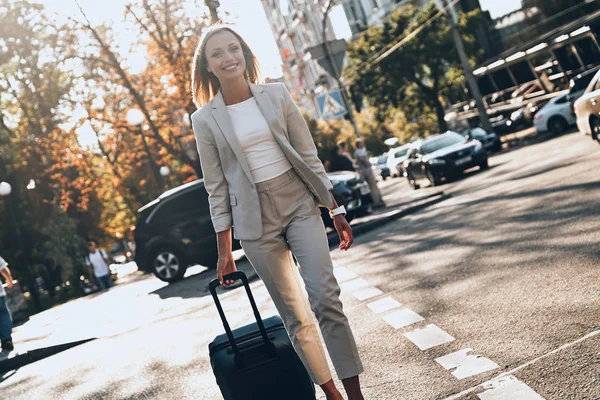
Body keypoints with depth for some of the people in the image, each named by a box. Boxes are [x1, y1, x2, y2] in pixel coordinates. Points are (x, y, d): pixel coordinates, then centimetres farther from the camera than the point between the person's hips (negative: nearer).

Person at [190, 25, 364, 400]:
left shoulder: (277, 95, 1)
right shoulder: (205, 119, -1)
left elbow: (309, 155, 4)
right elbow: (217, 187, 2)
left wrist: (336, 209, 4)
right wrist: (225, 251, 2)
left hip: (300, 204, 1)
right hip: (256, 221, 0)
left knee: (326, 298, -11)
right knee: (294, 316, 4)